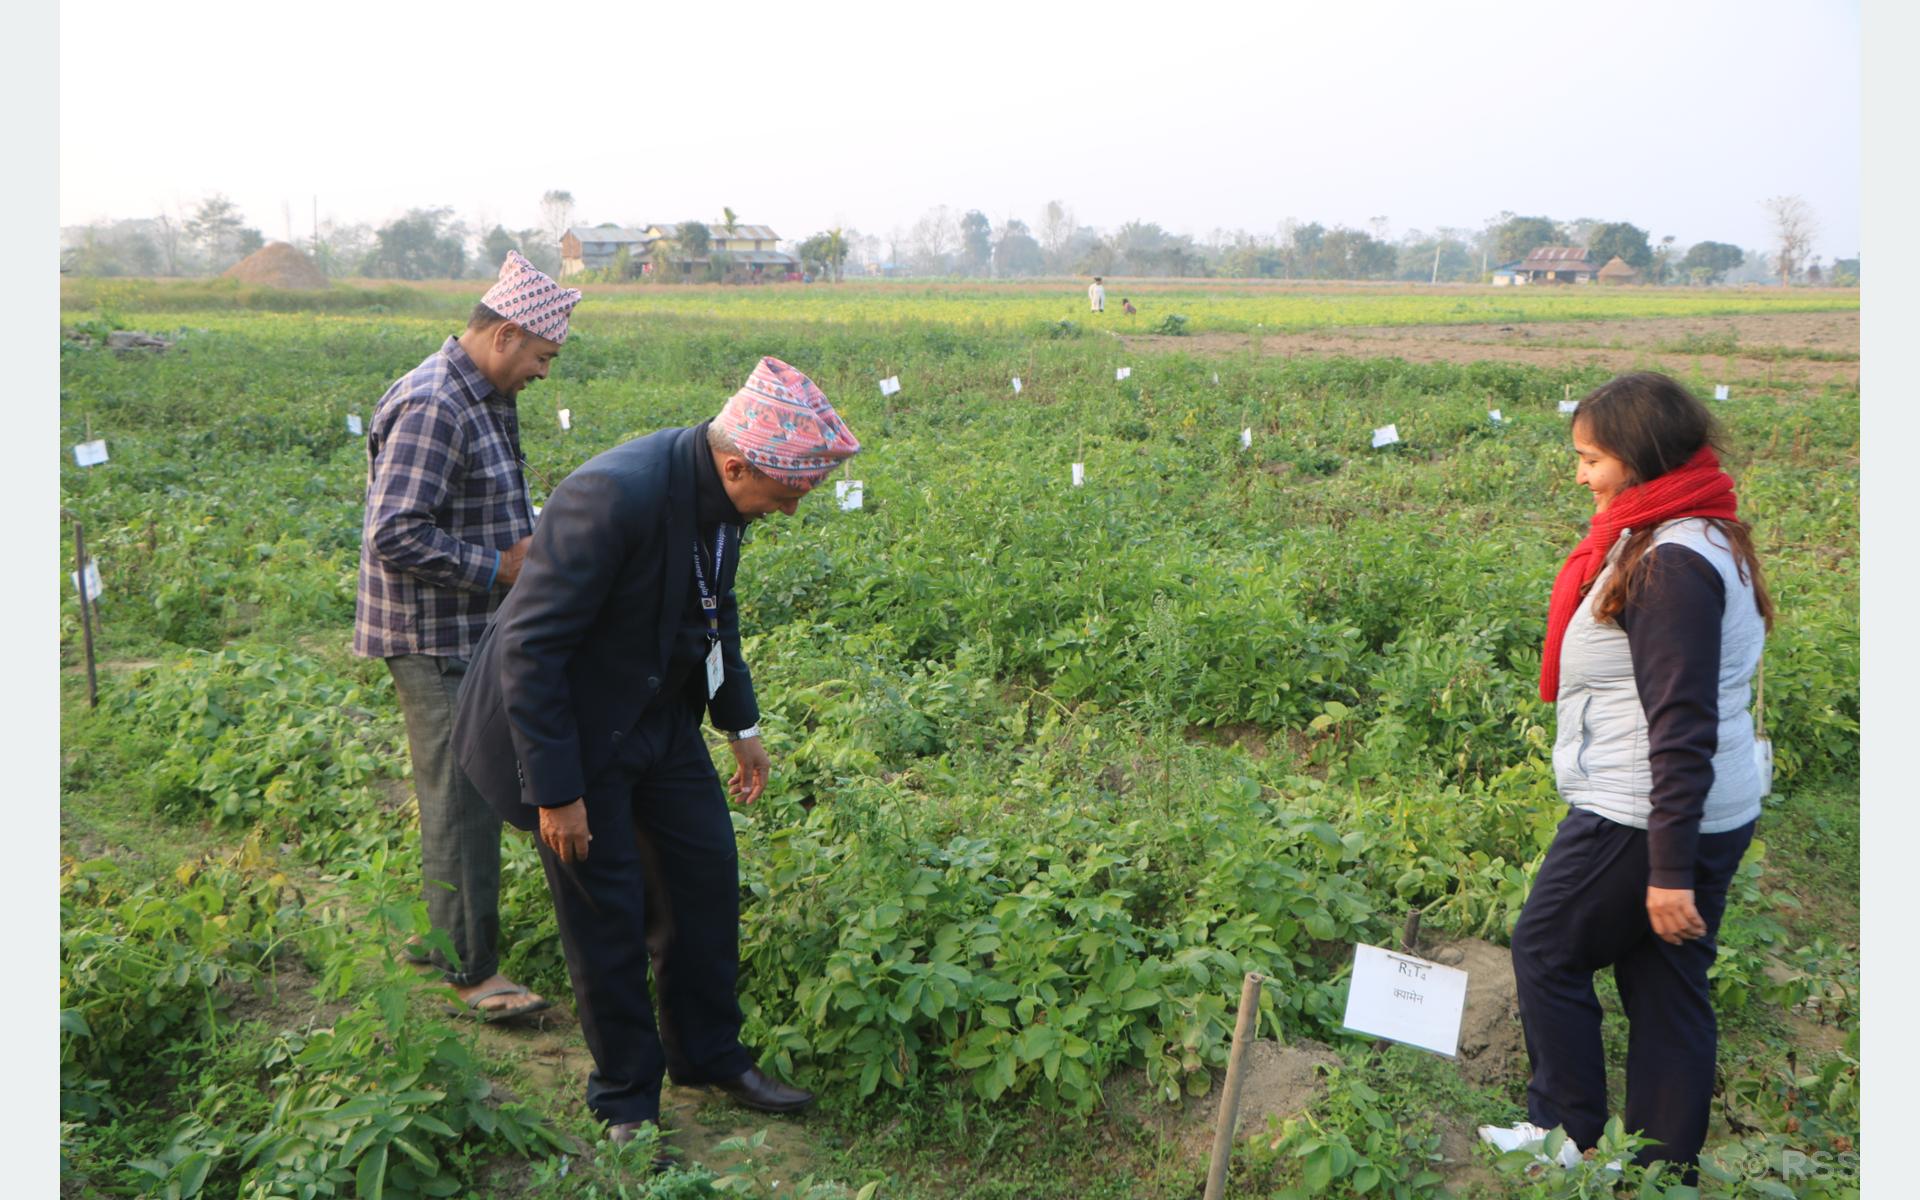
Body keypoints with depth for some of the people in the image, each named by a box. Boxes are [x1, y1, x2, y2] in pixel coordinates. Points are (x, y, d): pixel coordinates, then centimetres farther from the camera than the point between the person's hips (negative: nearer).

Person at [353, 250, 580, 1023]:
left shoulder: (487, 400, 13)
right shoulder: (431, 409, -21)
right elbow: (396, 536, -26)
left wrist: (528, 544, 7)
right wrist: (498, 567, -20)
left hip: (478, 634, 10)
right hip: (436, 641, -10)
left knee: (472, 789, 17)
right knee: (461, 798, -4)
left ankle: (436, 936, 31)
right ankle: (471, 969, 6)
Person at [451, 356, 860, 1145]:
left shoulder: (719, 491, -7)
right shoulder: (615, 498, -34)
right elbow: (531, 647, -28)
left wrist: (741, 722, 15)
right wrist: (556, 792, -23)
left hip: (659, 715, 8)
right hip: (571, 724, -8)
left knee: (707, 873, 12)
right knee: (608, 913, 4)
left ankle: (709, 1054, 32)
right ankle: (626, 1097, 24)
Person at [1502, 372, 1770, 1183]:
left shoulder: (1672, 564, -22)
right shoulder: (1692, 541, 10)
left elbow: (1683, 727, -24)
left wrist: (1671, 870, -22)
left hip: (1647, 823, -10)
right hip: (1711, 816, 10)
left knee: (1547, 955, 8)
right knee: (1668, 993, 15)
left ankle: (1568, 1139, 20)